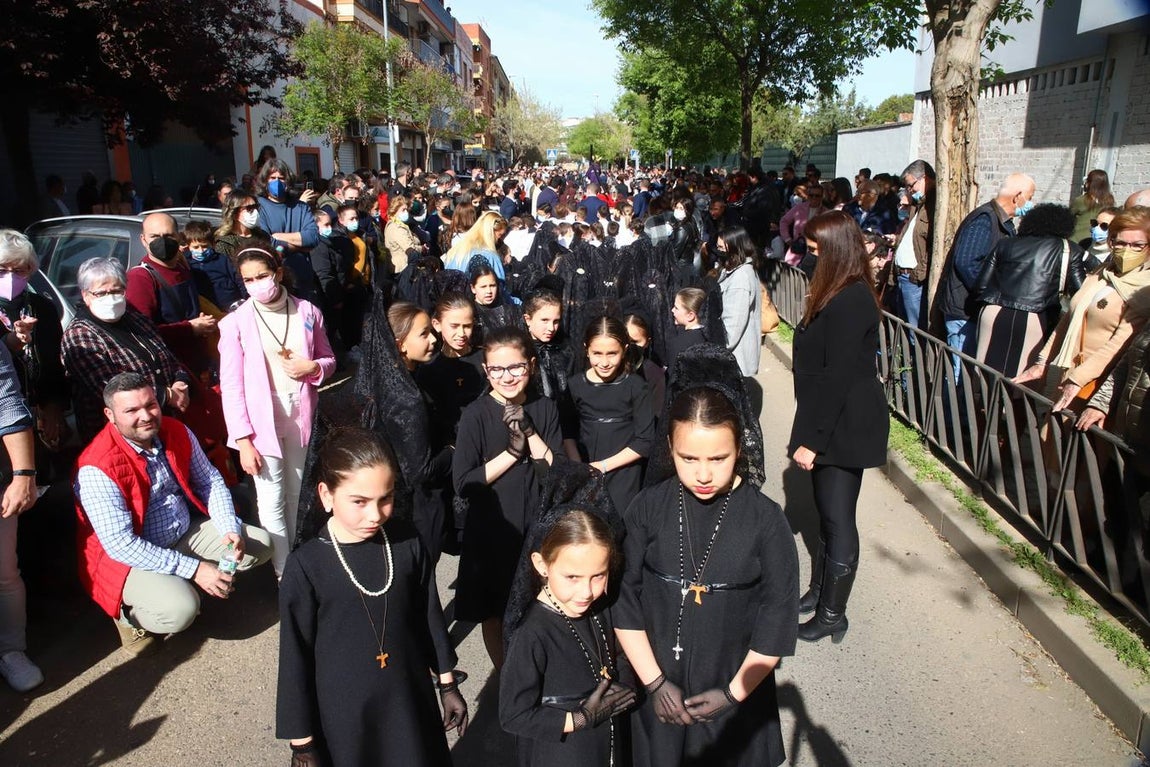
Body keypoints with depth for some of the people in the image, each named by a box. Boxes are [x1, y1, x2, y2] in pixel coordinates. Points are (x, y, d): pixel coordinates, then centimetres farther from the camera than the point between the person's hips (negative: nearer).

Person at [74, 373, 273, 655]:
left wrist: (230, 529, -14)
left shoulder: (177, 433, -5)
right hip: (129, 557, -6)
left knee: (260, 544, -5)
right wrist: (193, 569, -28)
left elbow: (210, 481, 4)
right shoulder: (96, 469, -25)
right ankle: (129, 615, 3)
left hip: (187, 534, 7)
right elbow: (121, 544, -26)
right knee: (180, 609, -31)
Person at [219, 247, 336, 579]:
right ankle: (285, 574, 15)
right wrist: (243, 440, -12)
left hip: (301, 417, 3)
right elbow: (231, 387, -8)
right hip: (262, 422, -3)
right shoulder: (235, 323, -8)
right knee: (272, 503, 1)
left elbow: (329, 359, 11)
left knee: (298, 495, 16)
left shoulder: (308, 312, 0)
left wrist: (313, 368, -13)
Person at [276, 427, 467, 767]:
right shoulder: (306, 565, -19)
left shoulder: (407, 542, -11)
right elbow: (296, 659, -11)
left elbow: (431, 615, 2)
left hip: (410, 703, 3)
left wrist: (448, 685, 10)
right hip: (343, 715, -2)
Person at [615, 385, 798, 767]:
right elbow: (624, 600, -7)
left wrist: (734, 693, -9)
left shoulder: (765, 520, -15)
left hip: (737, 686, -1)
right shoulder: (648, 508, -11)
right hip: (658, 689, 1)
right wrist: (654, 682, -9)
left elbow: (777, 619, -10)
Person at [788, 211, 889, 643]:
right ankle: (820, 591, 33)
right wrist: (811, 434, 15)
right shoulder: (842, 295, 11)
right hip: (833, 423, 10)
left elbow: (837, 377, -24)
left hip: (845, 426, -10)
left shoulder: (850, 301, -21)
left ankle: (832, 615, 16)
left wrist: (811, 439, -20)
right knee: (828, 513, 18)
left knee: (837, 518, 2)